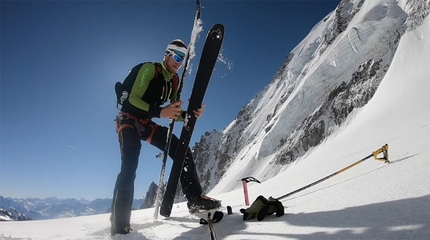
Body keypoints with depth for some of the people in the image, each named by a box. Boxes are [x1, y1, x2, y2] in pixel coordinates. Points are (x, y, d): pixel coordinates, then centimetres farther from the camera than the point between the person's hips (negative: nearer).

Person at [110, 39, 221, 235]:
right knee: (129, 168, -22)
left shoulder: (174, 80, 6)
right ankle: (119, 224, -13)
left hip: (147, 123, 7)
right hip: (129, 120, -6)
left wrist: (190, 114, -17)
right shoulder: (149, 69, -14)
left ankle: (195, 199, 0)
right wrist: (159, 112, -38)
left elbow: (174, 112, 4)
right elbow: (133, 99, -23)